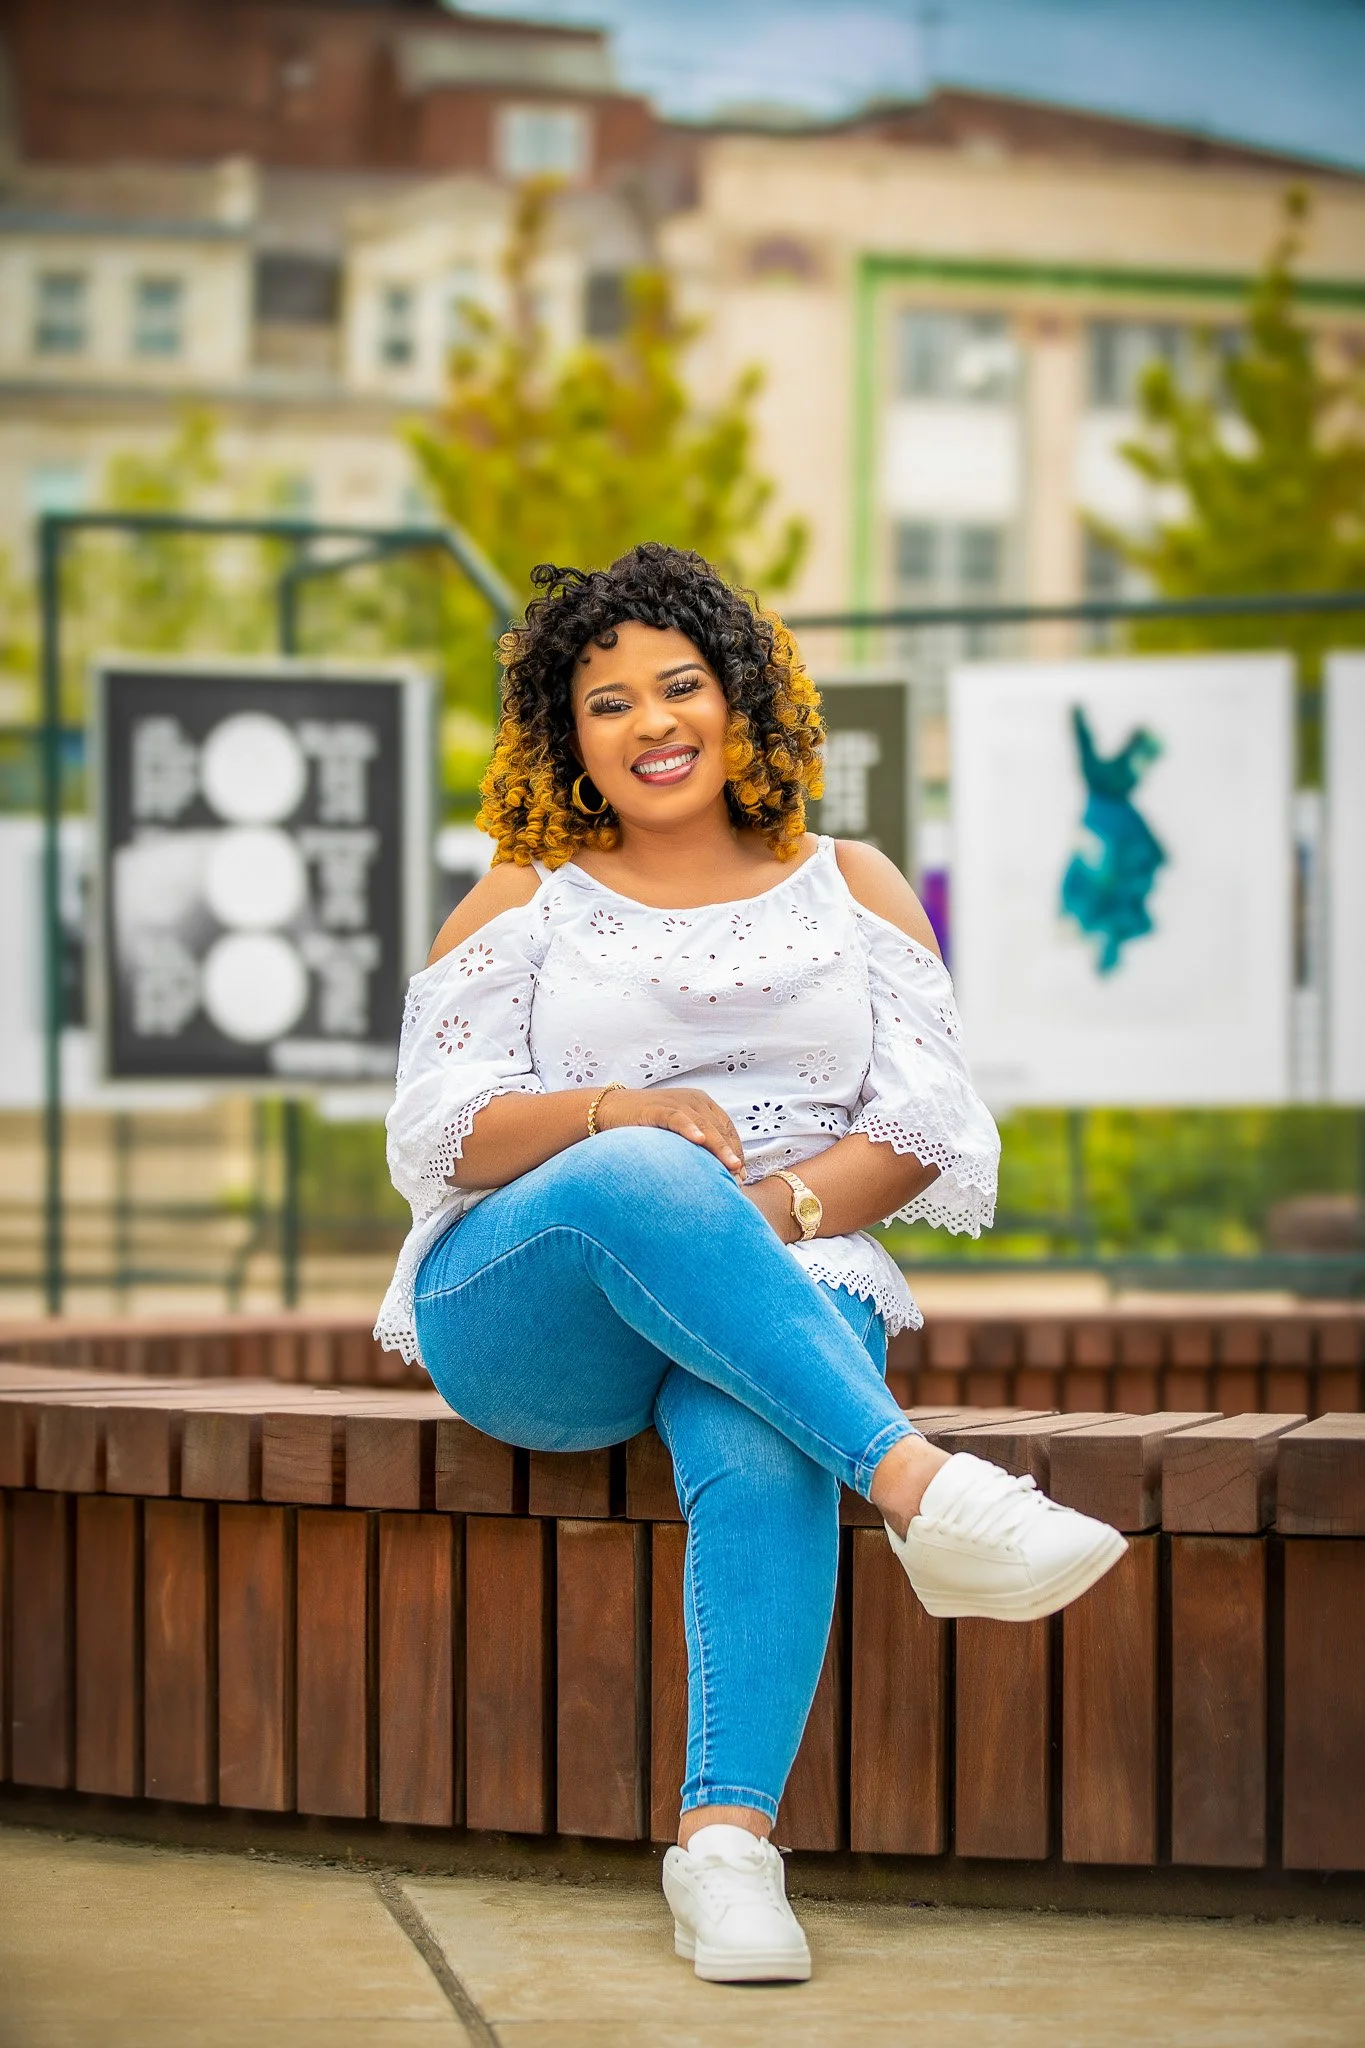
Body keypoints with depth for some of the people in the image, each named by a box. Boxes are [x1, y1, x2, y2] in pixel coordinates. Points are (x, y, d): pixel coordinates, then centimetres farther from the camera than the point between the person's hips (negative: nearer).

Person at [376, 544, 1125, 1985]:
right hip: (522, 1314, -1)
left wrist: (784, 1207, -13)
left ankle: (728, 1841, -47)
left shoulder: (850, 890, 18)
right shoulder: (523, 904, 15)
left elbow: (930, 1127, 7)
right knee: (642, 1183, -38)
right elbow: (438, 1137, 3)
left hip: (788, 1289, 1)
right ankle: (924, 1490, -50)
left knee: (762, 1451, -37)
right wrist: (618, 1111, -16)